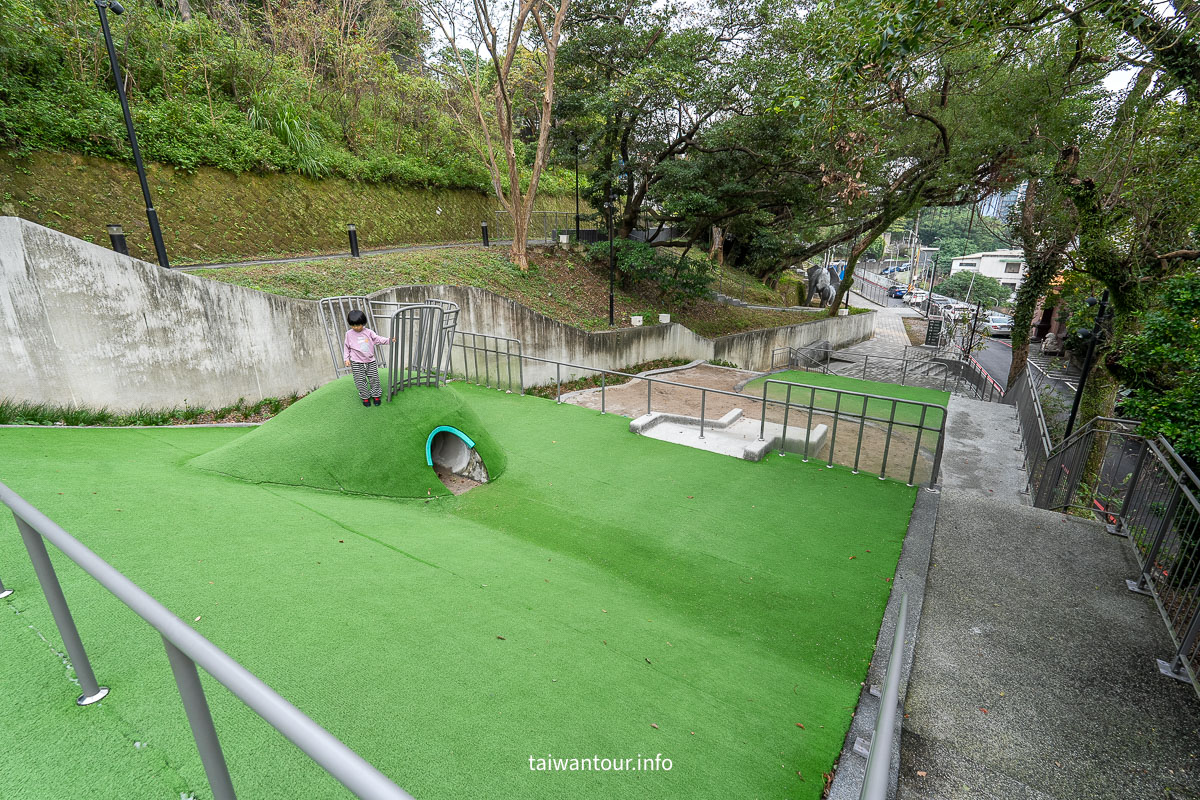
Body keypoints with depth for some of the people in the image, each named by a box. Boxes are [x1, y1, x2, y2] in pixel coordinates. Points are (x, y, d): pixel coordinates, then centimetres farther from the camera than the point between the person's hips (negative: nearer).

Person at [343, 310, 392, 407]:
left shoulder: (368, 332, -1)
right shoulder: (349, 334, -2)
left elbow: (378, 339, -3)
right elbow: (346, 347, 6)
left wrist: (389, 340, -17)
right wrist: (346, 358, 1)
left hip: (370, 361, 1)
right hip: (357, 362, -1)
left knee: (374, 378, 7)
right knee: (360, 381, 2)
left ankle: (376, 395, 22)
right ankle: (365, 397, 16)